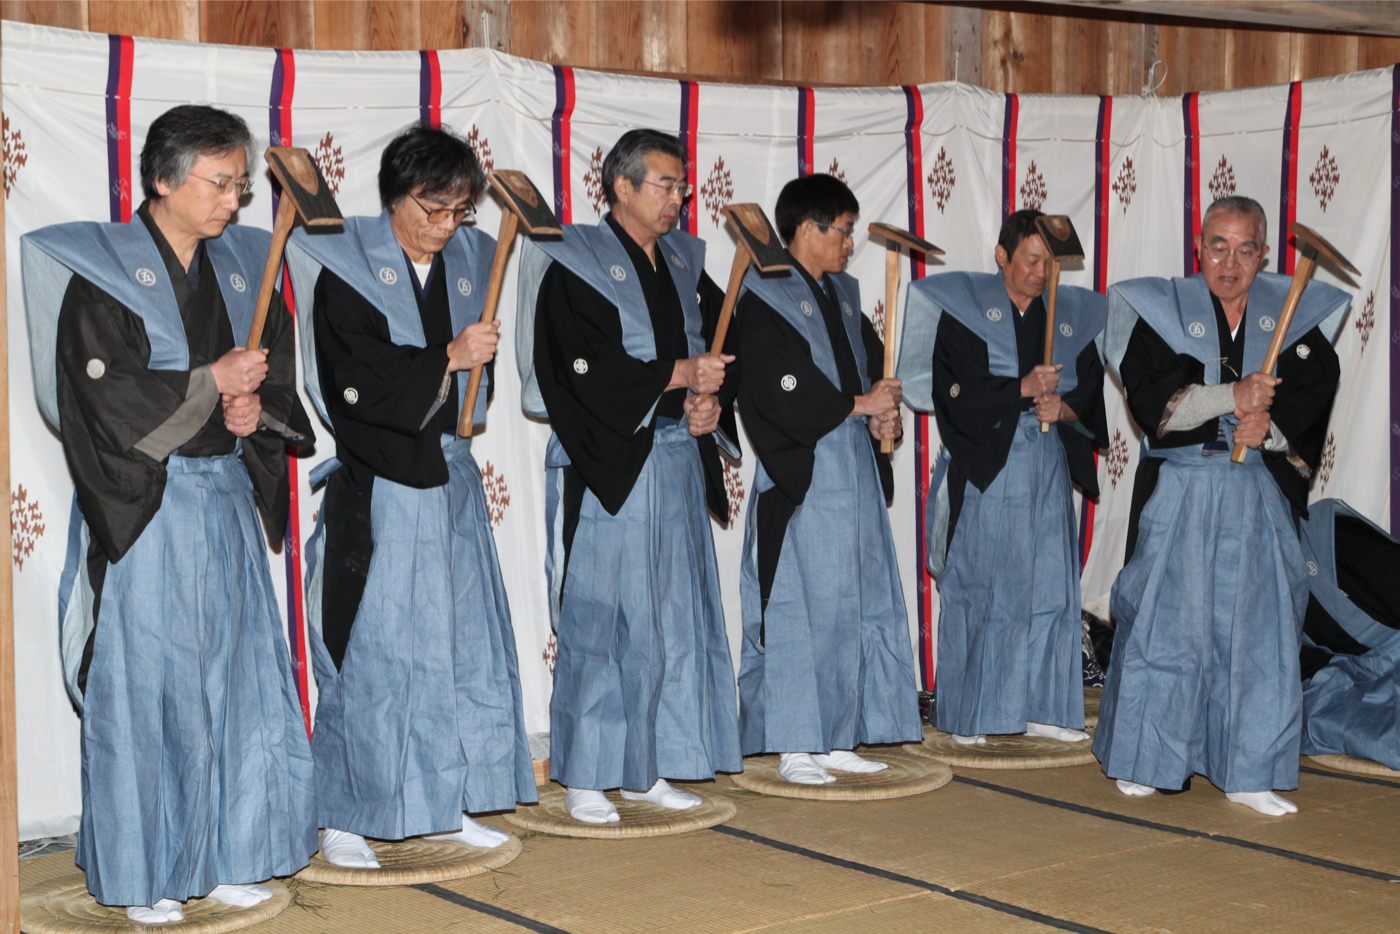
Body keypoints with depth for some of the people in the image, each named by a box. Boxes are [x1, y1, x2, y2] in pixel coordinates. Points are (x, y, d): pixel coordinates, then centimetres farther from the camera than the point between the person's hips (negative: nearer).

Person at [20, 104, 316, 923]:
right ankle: (143, 875, 10)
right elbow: (100, 395, -15)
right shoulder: (101, 270, -7)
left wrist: (257, 407, -8)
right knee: (145, 685, -1)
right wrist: (211, 385, -14)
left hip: (228, 502, 6)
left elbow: (282, 379, 13)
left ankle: (225, 857, 19)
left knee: (235, 677, 7)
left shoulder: (240, 267, 11)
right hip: (142, 509, -5)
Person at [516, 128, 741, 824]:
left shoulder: (683, 262, 14)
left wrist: (714, 400, -5)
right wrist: (681, 375, -16)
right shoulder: (576, 263, -7)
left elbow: (722, 348, 16)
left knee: (676, 616, 9)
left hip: (679, 462, 7)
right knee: (601, 619, -5)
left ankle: (649, 767, 19)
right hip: (606, 468, -7)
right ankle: (585, 777, 5)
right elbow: (586, 369, -17)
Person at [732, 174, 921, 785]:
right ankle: (795, 745, 2)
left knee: (859, 600, 9)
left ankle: (836, 738, 17)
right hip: (801, 476, -8)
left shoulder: (843, 294, 17)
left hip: (857, 468, 8)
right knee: (802, 604, -6)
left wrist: (885, 413, -4)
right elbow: (779, 392, -18)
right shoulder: (765, 298, -8)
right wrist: (858, 405, -12)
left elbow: (871, 364, 17)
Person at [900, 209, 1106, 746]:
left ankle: (1040, 708, 12)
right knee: (977, 587, -1)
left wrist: (1065, 407, -11)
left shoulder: (1071, 315, 10)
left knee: (1050, 582, 3)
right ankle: (966, 715, 8)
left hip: (1047, 466, 4)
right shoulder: (962, 309, -3)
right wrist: (1024, 389, -19)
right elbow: (952, 390, -13)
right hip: (983, 467, -4)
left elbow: (1092, 390, 10)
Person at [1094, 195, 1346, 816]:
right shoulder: (1160, 310, 1)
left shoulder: (1294, 313, 8)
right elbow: (1150, 400, -11)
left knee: (1258, 628, 2)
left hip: (1259, 497, 2)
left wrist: (1270, 425, -18)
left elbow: (1316, 391, 1)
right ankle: (1142, 761, 14)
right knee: (1165, 622, 0)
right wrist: (1233, 398, -20)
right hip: (1177, 493, -2)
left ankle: (1246, 773, 10)